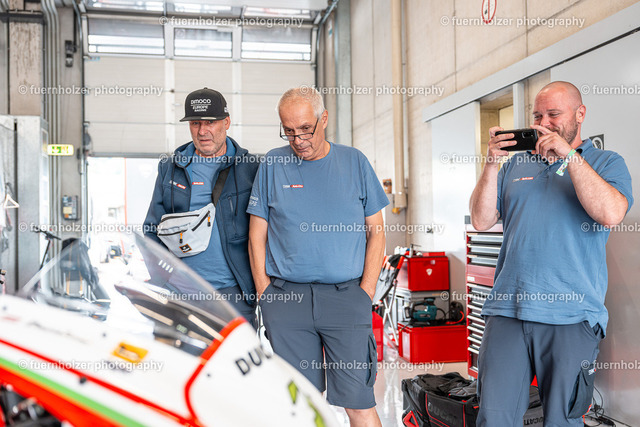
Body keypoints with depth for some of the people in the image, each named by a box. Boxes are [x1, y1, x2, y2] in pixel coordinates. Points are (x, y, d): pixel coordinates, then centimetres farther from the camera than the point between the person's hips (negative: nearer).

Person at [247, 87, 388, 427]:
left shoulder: (354, 162, 6)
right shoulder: (273, 165, 6)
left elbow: (375, 232, 8)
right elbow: (257, 235, 7)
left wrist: (366, 291, -1)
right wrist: (265, 293, 0)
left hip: (346, 296, -1)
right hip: (285, 298, 1)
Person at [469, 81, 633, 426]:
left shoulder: (605, 163, 9)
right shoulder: (517, 164, 17)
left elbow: (610, 213, -12)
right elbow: (481, 220, 9)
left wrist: (569, 155, -11)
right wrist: (491, 164, -1)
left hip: (571, 316, -2)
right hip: (507, 310, 2)